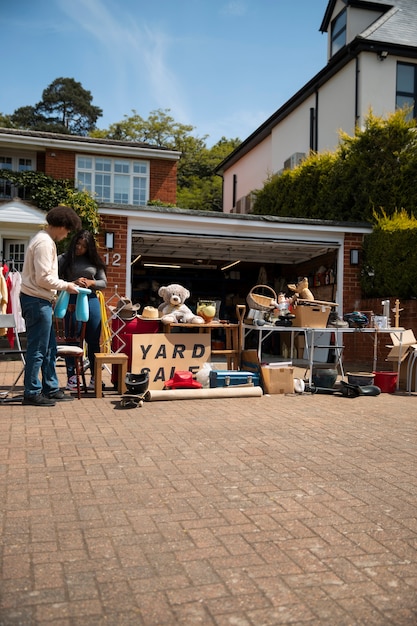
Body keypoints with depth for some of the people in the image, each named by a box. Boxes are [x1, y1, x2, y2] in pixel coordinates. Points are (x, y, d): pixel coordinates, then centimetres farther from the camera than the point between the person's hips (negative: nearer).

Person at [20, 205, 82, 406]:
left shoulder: (44, 240, 17)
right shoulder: (45, 242, -15)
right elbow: (44, 278, -21)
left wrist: (61, 287, 10)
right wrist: (66, 286, -9)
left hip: (39, 301, 11)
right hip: (37, 301, -11)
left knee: (49, 348, 14)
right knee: (38, 349, -4)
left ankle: (51, 389, 22)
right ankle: (32, 393, 5)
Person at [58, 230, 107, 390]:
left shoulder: (94, 261, 10)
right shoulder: (64, 259, 1)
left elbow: (104, 283, 11)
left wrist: (91, 283, -8)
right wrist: (72, 284, -20)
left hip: (91, 300, 3)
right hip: (71, 301, -3)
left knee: (93, 340, 7)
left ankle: (95, 377, 16)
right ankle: (71, 377, 9)